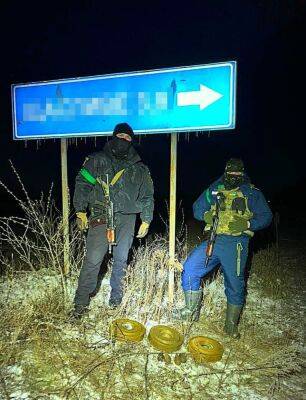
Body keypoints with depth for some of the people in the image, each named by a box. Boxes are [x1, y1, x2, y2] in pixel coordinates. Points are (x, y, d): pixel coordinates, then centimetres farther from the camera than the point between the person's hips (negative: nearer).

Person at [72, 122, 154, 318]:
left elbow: (147, 196, 17)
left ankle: (116, 299, 26)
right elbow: (82, 184, 5)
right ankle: (81, 302, 7)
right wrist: (81, 211, -2)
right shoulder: (97, 160, 8)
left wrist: (146, 220, 10)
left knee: (121, 260, 9)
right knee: (93, 260, -7)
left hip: (126, 219, 3)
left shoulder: (140, 169, 14)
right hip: (101, 216, -2)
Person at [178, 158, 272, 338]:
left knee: (235, 284, 7)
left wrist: (247, 224, -14)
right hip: (212, 240, 2)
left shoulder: (252, 193, 4)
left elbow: (266, 216, 4)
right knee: (189, 269, -10)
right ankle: (192, 310, 12)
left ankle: (231, 324, 30)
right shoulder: (214, 189, 10)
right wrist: (206, 215, -8)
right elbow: (197, 207, 15)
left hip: (235, 244, -2)